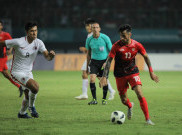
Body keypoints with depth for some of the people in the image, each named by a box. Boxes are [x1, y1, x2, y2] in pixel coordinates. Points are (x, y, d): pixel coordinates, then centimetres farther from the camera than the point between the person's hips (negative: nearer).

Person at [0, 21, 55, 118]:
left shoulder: (38, 43, -7)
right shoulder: (19, 42, -22)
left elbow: (47, 57, -15)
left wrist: (51, 55, -37)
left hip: (28, 72, 6)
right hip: (17, 72, -6)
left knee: (28, 96, 11)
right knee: (35, 86, -25)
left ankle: (22, 113, 38)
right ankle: (31, 107, 0)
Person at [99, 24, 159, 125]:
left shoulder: (137, 45, -10)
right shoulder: (116, 46, -15)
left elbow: (146, 57, 5)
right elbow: (109, 61, -13)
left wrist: (151, 72, 4)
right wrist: (104, 77, -20)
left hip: (133, 72, 0)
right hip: (120, 75, 0)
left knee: (140, 95, -19)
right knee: (124, 100, 7)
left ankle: (148, 119, -13)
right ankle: (130, 106, 45)